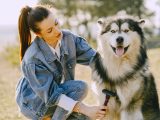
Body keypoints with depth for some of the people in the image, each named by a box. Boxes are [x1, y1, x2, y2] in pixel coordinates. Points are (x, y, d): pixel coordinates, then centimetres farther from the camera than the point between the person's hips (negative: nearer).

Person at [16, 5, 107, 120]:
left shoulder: (68, 37, -15)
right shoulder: (33, 59, -31)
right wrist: (85, 109, -37)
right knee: (80, 88, -26)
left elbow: (92, 56, -16)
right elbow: (52, 95, -31)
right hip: (35, 102, -6)